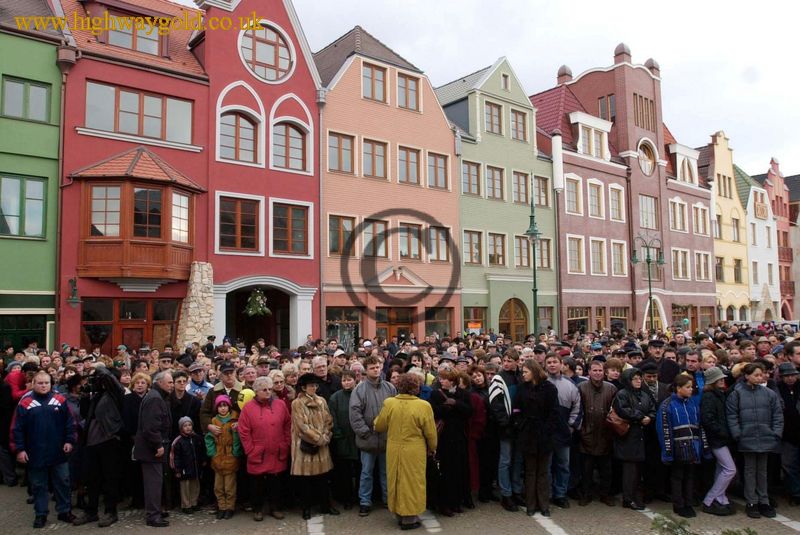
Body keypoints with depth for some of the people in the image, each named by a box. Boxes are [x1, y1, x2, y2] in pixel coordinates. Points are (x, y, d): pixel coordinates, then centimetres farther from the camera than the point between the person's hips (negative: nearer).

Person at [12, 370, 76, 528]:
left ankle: (64, 511, 23)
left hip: (58, 452, 1)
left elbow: (70, 422, 3)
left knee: (62, 482, 10)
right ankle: (40, 514, 25)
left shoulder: (60, 400, -1)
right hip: (35, 454, -1)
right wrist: (19, 449, -7)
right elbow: (17, 428, -3)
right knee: (38, 485, 11)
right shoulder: (25, 403, -5)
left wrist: (69, 441, -2)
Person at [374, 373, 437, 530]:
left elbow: (379, 426, 2)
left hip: (394, 449, 3)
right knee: (411, 482, 11)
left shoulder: (389, 403, -9)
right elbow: (430, 432, -8)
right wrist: (432, 448, 10)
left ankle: (399, 512, 33)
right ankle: (409, 517, 19)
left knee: (397, 480, 19)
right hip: (414, 451, -3)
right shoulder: (423, 406, -17)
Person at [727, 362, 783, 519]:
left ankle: (763, 502, 23)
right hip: (747, 439, -2)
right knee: (750, 470, 7)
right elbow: (731, 415, -5)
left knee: (762, 470, 13)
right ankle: (751, 502, 15)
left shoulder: (769, 394, 1)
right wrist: (737, 434, -10)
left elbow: (777, 415, 5)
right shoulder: (737, 393, -5)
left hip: (766, 439, 2)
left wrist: (777, 433, -3)